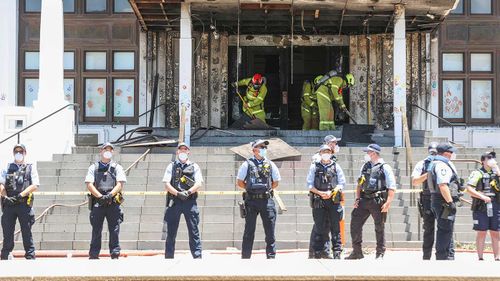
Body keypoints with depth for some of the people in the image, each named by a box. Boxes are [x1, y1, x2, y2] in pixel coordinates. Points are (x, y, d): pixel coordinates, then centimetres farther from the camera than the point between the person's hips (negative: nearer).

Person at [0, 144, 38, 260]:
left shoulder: (31, 167, 10)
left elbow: (35, 186, -2)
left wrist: (20, 195, -13)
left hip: (24, 204, -2)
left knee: (27, 233, -2)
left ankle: (30, 257, -2)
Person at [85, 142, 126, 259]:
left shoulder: (117, 167, 12)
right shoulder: (93, 167, 12)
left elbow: (120, 184, 1)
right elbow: (89, 185, 2)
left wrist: (110, 195, -15)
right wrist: (100, 196, -12)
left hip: (113, 202, 0)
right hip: (97, 202, 0)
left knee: (114, 229, -2)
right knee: (96, 229, 2)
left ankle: (115, 254, 1)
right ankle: (93, 254, 6)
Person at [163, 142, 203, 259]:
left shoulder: (194, 167, 11)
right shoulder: (172, 166, 12)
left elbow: (199, 184, 0)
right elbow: (167, 184, 2)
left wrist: (188, 192, -18)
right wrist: (178, 193, -14)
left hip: (190, 201, -1)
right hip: (174, 201, 1)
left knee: (194, 231, -4)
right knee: (171, 232, 3)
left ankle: (197, 256, -5)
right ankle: (169, 257, 8)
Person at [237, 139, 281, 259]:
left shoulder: (270, 164, 9)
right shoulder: (247, 164, 2)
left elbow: (276, 182, 17)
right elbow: (239, 182, 7)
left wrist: (267, 189, 10)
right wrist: (250, 188, 5)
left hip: (267, 200, 2)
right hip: (251, 200, -2)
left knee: (270, 231, 0)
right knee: (249, 231, 2)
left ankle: (271, 256, 5)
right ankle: (245, 257, 8)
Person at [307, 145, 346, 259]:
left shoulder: (336, 167, 11)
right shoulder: (314, 167, 9)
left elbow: (341, 183, 7)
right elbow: (310, 184, 5)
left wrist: (331, 192, -8)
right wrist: (320, 193, -9)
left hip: (333, 199, 0)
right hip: (318, 200, 0)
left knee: (335, 226, -3)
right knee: (319, 226, -1)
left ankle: (337, 251, -3)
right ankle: (318, 251, 4)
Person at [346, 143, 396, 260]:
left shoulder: (385, 168, -4)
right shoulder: (365, 166, 14)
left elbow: (392, 188, -9)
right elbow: (360, 184, 20)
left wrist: (388, 203, -17)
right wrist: (357, 198, 10)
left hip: (378, 201, -6)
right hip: (364, 200, 6)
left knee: (379, 228, 2)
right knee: (355, 223, 0)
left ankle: (380, 253, 12)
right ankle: (357, 251, 8)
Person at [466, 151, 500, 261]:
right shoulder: (477, 173, -1)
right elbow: (469, 189, -10)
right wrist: (483, 197, -16)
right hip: (481, 207, -4)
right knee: (481, 232, -2)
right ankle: (480, 257, 1)